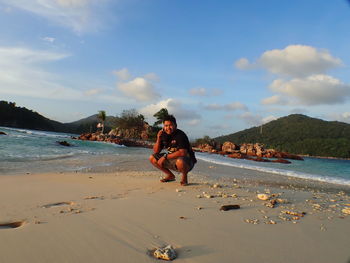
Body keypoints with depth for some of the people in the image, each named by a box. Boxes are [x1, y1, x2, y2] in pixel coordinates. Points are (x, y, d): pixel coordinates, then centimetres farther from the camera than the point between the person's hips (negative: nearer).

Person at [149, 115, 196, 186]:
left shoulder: (180, 135, -20)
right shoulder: (164, 135, 0)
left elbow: (183, 153, -30)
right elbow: (155, 152, 2)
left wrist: (165, 157, -25)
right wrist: (158, 139, -15)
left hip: (187, 162, -7)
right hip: (172, 159, 7)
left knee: (180, 161, -42)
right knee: (152, 158, -1)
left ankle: (184, 176, -6)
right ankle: (170, 175, 13)